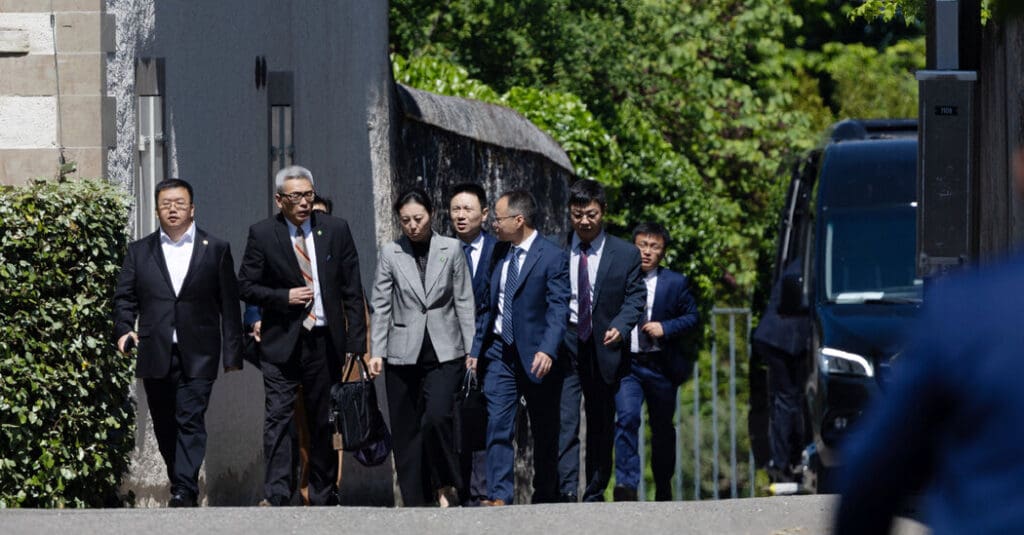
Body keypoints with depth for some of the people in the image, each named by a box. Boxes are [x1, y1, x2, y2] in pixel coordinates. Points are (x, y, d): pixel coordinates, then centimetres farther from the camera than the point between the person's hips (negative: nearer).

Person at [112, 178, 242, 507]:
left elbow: (229, 305, 5)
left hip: (197, 356, -3)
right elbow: (124, 297, 10)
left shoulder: (216, 250, 7)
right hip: (155, 355, 3)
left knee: (191, 421, -13)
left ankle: (184, 492, -19)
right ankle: (181, 486, 20)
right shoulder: (139, 252, 12)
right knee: (165, 427, 7)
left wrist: (233, 355, 1)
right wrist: (124, 329, -11)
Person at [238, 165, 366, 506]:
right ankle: (275, 496, -16)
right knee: (278, 417, -11)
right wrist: (284, 297, -14)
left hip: (326, 343, 2)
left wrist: (355, 343, 0)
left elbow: (353, 292, 5)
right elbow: (246, 286, 2)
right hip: (282, 343, -2)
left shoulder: (336, 231, 5)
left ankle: (323, 497, 16)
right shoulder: (262, 234, 0)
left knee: (324, 421, 8)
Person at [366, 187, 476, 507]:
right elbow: (380, 306, 5)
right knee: (406, 429, 2)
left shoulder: (451, 250, 4)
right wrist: (376, 352, -2)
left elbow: (464, 302, 5)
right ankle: (414, 499, 10)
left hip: (444, 351, -1)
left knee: (437, 417, -18)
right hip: (403, 353, 1)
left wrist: (471, 349, 3)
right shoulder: (390, 254, 4)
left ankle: (445, 486, 1)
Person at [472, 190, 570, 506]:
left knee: (544, 432, 6)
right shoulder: (499, 254, 11)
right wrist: (476, 349, 13)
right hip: (499, 352, 5)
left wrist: (547, 351, -28)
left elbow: (558, 310, -16)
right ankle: (499, 497, -14)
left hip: (536, 357, -5)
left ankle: (545, 498, 15)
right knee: (498, 425, -8)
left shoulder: (552, 258, -9)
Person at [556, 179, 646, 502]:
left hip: (604, 348, 1)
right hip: (565, 345, -1)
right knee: (565, 420, -15)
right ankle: (568, 491, -23)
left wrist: (620, 327, -17)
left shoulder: (626, 254, 4)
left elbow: (635, 297, 2)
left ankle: (595, 494, 17)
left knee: (601, 425, 8)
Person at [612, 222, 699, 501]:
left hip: (661, 366, 1)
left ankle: (663, 488, 30)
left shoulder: (675, 283, 4)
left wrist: (665, 328, -12)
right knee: (626, 418, -21)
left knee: (662, 428, 13)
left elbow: (691, 318, 4)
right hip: (626, 365, -1)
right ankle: (626, 484, -25)